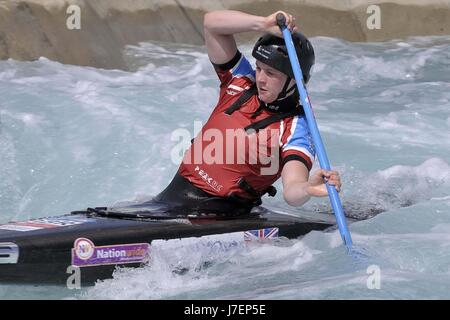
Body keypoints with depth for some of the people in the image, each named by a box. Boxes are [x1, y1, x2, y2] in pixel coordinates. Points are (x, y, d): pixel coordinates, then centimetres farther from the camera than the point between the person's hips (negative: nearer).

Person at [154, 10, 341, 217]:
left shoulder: (295, 128, -13)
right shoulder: (240, 82, 4)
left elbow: (292, 193, -28)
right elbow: (212, 22, -2)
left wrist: (309, 189, -52)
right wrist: (264, 24, -16)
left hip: (221, 210, -6)